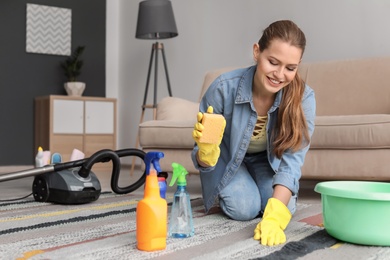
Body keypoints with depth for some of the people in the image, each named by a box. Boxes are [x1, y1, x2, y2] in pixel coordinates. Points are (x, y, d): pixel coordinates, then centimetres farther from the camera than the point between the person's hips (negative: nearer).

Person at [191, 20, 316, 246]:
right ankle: (227, 189, 13)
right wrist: (207, 151, -50)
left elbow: (292, 160, -32)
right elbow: (203, 160, -25)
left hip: (267, 160, 2)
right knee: (243, 208, -23)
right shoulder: (224, 88, -34)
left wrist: (274, 216, -46)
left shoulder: (303, 98, -29)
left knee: (285, 208, -20)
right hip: (227, 159, -1)